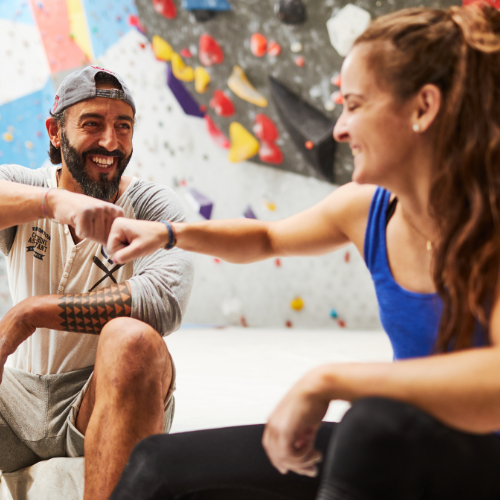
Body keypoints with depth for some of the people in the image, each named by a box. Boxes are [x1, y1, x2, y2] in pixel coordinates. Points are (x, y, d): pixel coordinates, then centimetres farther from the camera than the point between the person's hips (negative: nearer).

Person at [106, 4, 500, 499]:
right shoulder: (365, 209, -3)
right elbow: (266, 239, 19)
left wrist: (324, 382, -38)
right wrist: (169, 233, 4)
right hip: (392, 458, 7)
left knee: (384, 420, -42)